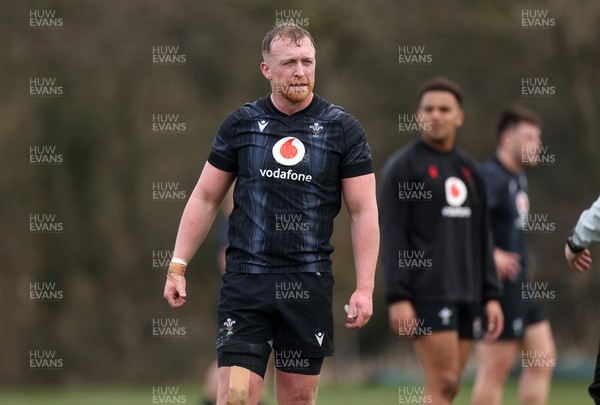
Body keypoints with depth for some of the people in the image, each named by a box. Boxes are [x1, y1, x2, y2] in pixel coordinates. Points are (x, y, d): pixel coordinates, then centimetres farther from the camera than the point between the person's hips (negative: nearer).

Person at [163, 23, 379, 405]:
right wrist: (178, 266, 4)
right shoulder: (241, 124, 4)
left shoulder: (343, 128, 1)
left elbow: (364, 211, 1)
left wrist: (364, 288, -6)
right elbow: (205, 198, 10)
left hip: (309, 284, 0)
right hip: (245, 280, 0)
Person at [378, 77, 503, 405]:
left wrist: (491, 296, 12)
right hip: (428, 296, -6)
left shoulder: (468, 169, 17)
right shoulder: (402, 166, -2)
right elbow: (391, 237, -8)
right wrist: (398, 298, -16)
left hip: (466, 295, 6)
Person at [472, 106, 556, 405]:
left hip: (519, 287, 10)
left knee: (543, 358, 7)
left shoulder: (518, 179, 16)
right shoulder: (491, 177, -15)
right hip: (499, 287, -10)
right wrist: (492, 255, -34)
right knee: (496, 367, -6)